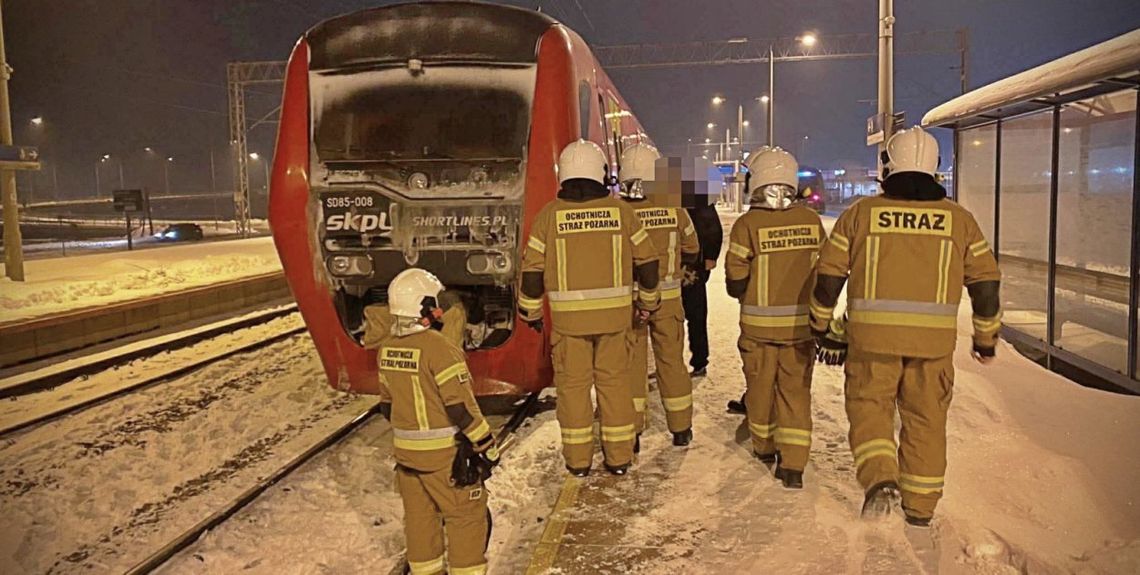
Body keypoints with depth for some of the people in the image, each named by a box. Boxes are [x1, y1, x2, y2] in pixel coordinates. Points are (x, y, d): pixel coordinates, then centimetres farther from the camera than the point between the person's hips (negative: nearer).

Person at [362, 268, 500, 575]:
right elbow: (461, 407, -20)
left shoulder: (387, 348, 3)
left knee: (419, 515, 18)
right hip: (445, 452, -7)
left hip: (405, 449, 7)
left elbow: (386, 403, 12)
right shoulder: (439, 348, -21)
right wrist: (487, 447, -11)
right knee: (466, 515, 6)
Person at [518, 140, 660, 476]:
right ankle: (619, 458, 19)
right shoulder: (620, 211, -1)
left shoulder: (549, 215, -3)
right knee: (614, 380, 12)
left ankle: (578, 460, 18)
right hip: (614, 313, 1)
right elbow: (647, 262, 5)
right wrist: (649, 301, 20)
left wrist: (530, 312, 13)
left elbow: (532, 269, -1)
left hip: (568, 317, -1)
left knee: (573, 384, 10)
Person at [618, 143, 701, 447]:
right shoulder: (673, 208, -5)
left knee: (631, 363, 8)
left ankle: (631, 432, 12)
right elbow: (692, 251, 8)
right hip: (667, 298, 1)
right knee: (671, 361, 13)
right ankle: (681, 429, 22)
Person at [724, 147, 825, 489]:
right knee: (796, 391, 9)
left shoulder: (748, 225, -14)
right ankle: (793, 465, 5)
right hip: (800, 324, 2)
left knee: (760, 388, 16)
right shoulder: (812, 221, -3)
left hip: (759, 324, -2)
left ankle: (765, 447, 34)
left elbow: (735, 284, -12)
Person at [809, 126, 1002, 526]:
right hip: (934, 340, 2)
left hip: (872, 335, -2)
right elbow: (986, 285, 7)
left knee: (869, 405, 13)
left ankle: (880, 479, -9)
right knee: (926, 418, 15)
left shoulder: (861, 213, 1)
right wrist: (986, 338, 20)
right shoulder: (958, 219, 6)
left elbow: (828, 276, 2)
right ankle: (920, 507, 26)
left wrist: (820, 327, 15)